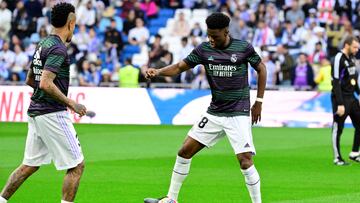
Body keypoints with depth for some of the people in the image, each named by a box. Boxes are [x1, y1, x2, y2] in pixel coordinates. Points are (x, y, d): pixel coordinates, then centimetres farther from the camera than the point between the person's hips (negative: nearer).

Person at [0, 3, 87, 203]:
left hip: (36, 112, 9)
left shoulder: (43, 44, 14)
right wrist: (70, 103, -17)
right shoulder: (58, 49, -15)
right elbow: (46, 83, -24)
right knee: (77, 165, -2)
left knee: (29, 166, 15)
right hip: (53, 114, -9)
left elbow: (30, 80, 23)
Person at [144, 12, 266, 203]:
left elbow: (261, 69, 3)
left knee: (245, 160, -16)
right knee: (185, 151, 3)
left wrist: (259, 102, 1)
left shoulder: (243, 48, -9)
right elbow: (180, 66, -2)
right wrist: (158, 71, -21)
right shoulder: (204, 49, -1)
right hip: (214, 112, 5)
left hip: (238, 114, -4)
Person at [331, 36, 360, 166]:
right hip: (341, 98, -9)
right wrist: (340, 104, -22)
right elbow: (336, 83, -20)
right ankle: (337, 158, 5)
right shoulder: (339, 59, -16)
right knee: (338, 129, -1)